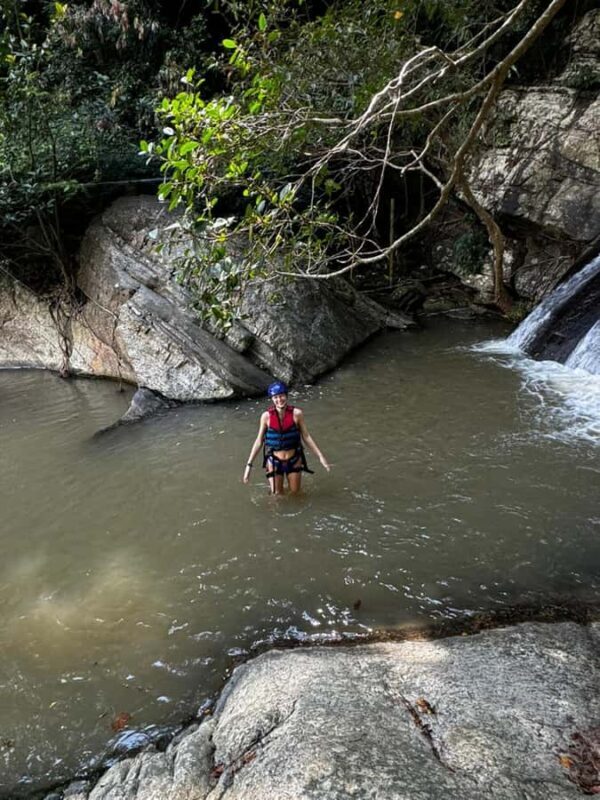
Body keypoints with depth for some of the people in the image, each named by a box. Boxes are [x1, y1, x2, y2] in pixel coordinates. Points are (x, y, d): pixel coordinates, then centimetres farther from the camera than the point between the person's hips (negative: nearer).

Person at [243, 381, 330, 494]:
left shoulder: (297, 414, -15)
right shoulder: (266, 416, -15)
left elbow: (306, 437, -5)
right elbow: (259, 441, -6)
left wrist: (320, 456, -7)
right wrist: (249, 465, -7)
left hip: (294, 459, 1)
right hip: (274, 461, 0)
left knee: (295, 492, 16)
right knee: (277, 494, 10)